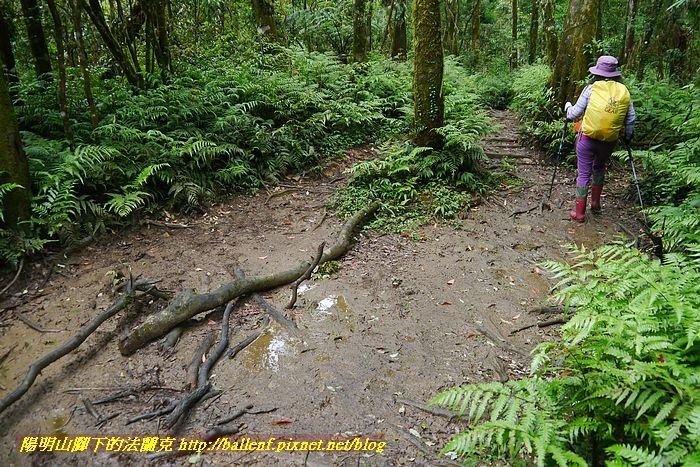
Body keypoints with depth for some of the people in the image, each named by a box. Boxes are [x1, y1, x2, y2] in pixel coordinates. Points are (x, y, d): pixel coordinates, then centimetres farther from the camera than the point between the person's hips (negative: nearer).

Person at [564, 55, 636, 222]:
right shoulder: (624, 91, 3)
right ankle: (596, 203, 31)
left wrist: (568, 107, 18)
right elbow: (631, 119, 7)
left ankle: (579, 212, 6)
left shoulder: (592, 88, -7)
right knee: (599, 167, 28)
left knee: (584, 173, 5)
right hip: (610, 141, 4)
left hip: (588, 138, -3)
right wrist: (627, 137, 23)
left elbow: (575, 114, -4)